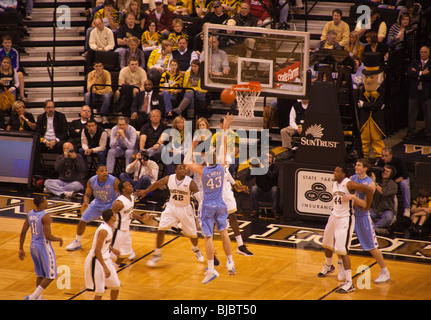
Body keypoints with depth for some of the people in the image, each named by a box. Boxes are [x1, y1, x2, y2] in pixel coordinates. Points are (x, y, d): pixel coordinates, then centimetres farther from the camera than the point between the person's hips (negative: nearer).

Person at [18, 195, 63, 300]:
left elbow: (23, 233, 4)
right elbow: (48, 236, -25)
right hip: (44, 247, -8)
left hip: (33, 246, 8)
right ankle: (34, 296, -3)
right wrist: (59, 239, -5)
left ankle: (38, 297, 24)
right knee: (51, 276, 3)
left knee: (40, 275, 20)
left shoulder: (30, 214, 1)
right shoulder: (45, 216, -21)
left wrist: (21, 249, 12)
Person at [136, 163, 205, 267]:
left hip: (185, 209, -1)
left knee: (192, 233, 9)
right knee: (161, 229, -12)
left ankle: (195, 248, 43)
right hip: (172, 207, 1)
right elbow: (157, 184, 5)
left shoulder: (190, 182, -20)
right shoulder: (169, 178, -12)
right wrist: (145, 191, 15)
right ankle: (157, 254, 3)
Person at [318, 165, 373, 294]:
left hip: (345, 219, -9)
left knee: (341, 250, -16)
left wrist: (367, 206, -17)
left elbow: (368, 190, -26)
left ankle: (349, 283, -15)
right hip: (334, 216, 9)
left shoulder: (349, 184, -20)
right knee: (326, 244, 24)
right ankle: (328, 267, 55)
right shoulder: (334, 185, 7)